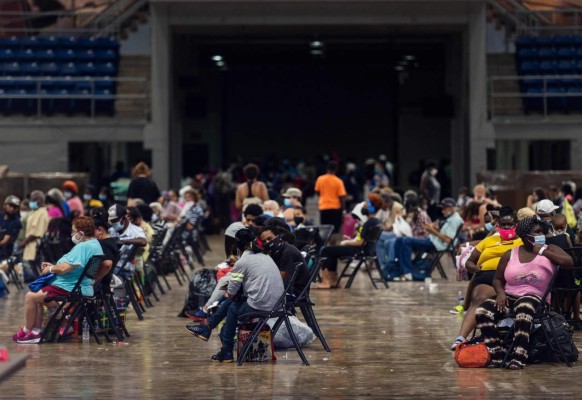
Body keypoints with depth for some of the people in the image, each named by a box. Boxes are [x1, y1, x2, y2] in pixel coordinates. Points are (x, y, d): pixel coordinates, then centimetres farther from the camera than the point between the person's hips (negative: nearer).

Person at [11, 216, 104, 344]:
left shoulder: (83, 247, -22)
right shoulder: (95, 245, 13)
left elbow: (64, 268, -26)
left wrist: (50, 269, -6)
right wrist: (53, 266, 17)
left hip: (71, 289, -12)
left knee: (31, 297, -7)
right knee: (37, 296, 21)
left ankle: (26, 331, 5)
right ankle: (36, 331, 15)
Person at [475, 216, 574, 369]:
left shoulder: (549, 250, 7)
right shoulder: (510, 254, 12)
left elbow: (569, 263, -10)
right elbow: (497, 279, 16)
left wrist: (543, 252, -11)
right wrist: (500, 293, -6)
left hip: (534, 297, -3)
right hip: (509, 297, 3)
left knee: (524, 308, -41)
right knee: (482, 312, -24)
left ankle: (518, 357, -40)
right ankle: (497, 356, -19)